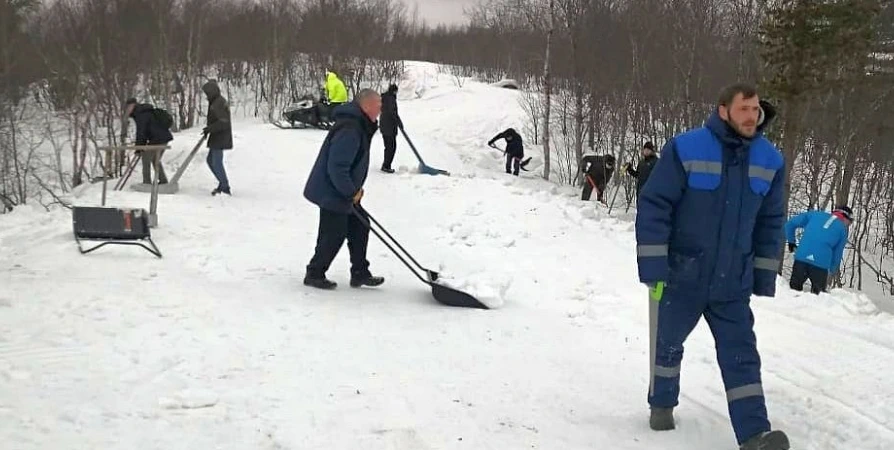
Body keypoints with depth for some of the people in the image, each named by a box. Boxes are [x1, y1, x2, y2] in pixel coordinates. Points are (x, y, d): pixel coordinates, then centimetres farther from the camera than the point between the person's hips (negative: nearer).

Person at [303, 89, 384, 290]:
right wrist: (352, 192, -19)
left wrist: (355, 188, 14)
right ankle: (314, 274, 16)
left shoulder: (360, 125, 8)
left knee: (359, 227, 13)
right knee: (334, 235, 0)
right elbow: (337, 168, -30)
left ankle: (360, 273, 22)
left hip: (344, 192, 10)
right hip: (331, 193, -10)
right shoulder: (349, 130, -27)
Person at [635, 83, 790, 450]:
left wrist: (764, 277, 8)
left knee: (741, 354, -2)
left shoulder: (769, 160, 0)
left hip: (733, 283, 3)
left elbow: (770, 222, 9)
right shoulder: (685, 149, -15)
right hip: (680, 276, -3)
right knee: (668, 344, 15)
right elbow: (654, 207, -14)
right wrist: (653, 269, -16)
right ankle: (662, 404, 38)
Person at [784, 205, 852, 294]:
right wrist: (832, 270, 30)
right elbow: (838, 254, 15)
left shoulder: (815, 214, 18)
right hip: (821, 264, -1)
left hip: (801, 259, 1)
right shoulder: (843, 229, 13)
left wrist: (791, 241, 27)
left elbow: (790, 224, 16)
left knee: (794, 288, 11)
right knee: (817, 294, 10)